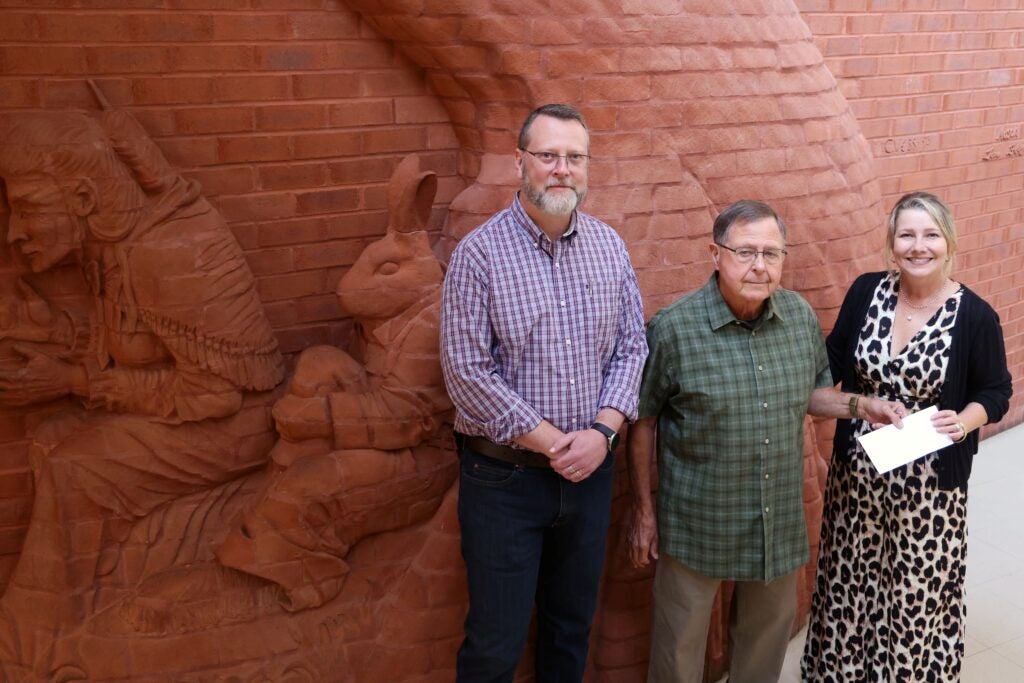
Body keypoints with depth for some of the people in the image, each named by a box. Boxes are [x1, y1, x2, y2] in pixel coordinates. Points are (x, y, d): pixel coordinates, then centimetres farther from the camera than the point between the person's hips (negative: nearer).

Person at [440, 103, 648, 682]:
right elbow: (467, 370, -15)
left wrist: (601, 432, -11)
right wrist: (554, 444, -15)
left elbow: (632, 346, 4)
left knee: (573, 627, 19)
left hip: (590, 472, 4)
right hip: (504, 477, -4)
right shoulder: (480, 252, -11)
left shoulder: (609, 247, 3)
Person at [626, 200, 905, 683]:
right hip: (698, 524, -4)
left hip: (780, 522, 4)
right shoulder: (673, 327, -17)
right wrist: (643, 510, -5)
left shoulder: (801, 317, -3)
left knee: (769, 627, 23)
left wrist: (859, 405, -6)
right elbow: (642, 421, -8)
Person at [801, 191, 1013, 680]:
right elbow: (834, 363, 8)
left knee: (918, 591, 5)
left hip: (929, 483, -3)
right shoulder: (866, 291, -2)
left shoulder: (975, 317, -10)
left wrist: (966, 421, -18)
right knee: (850, 582, 14)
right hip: (857, 471, 3)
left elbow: (996, 391, 0)